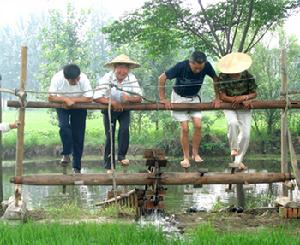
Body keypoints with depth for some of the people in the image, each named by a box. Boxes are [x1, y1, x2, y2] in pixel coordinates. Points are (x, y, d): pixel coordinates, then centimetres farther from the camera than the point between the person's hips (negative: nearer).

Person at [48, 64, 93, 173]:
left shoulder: (83, 79, -29)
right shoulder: (58, 78, -29)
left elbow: (89, 98, -29)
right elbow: (51, 97, -28)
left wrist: (71, 100, -29)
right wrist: (66, 99, -35)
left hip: (79, 107, 0)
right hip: (62, 106, 0)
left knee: (78, 135, 1)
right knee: (64, 126, -28)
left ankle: (77, 167, 12)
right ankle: (66, 154, -10)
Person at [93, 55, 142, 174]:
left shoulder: (132, 78, -17)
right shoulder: (106, 78, -24)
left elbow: (139, 98, -20)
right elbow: (96, 97, -31)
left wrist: (129, 98, -41)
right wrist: (112, 102, -39)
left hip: (124, 109, 1)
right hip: (109, 110, -1)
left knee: (124, 129, -23)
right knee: (109, 136, -2)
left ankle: (122, 156, -3)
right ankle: (109, 166, 9)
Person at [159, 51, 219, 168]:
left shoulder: (207, 66, -22)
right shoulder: (181, 66, -30)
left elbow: (215, 79, -3)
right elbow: (162, 78, -23)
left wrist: (217, 98, -7)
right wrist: (162, 98, -20)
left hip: (194, 98, 3)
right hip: (179, 97, -3)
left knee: (198, 125, -10)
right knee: (184, 128, -9)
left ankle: (195, 153, 8)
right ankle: (186, 157, 4)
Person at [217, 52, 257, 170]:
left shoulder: (248, 76, -15)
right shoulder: (223, 77, -20)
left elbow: (254, 94, -4)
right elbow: (222, 96, -20)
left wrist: (243, 97, -27)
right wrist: (243, 100, -27)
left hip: (244, 107, 2)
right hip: (229, 106, -1)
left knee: (245, 134, -9)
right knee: (233, 123, -33)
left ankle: (239, 160, 8)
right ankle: (233, 148, -9)